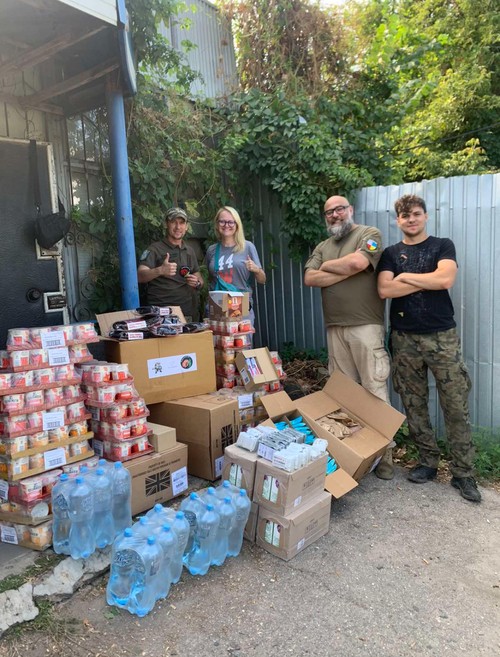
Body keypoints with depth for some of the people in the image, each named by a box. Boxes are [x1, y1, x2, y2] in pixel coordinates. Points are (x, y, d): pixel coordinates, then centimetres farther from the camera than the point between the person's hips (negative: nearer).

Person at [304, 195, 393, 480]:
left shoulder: (369, 234, 3)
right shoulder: (322, 247, 19)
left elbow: (358, 261, -17)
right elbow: (310, 278, 3)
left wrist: (326, 266, 2)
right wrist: (348, 271, -6)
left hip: (366, 326, -5)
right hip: (335, 328, 5)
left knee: (374, 389, -4)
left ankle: (383, 453, 5)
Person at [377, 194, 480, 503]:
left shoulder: (443, 246, 5)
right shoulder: (390, 253, 9)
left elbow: (446, 279, -15)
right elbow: (384, 290, -9)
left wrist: (406, 277, -6)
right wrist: (428, 281, -10)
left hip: (442, 337, -2)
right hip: (405, 339, 2)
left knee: (457, 407, 0)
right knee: (415, 406, 8)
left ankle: (463, 473, 12)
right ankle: (428, 462, 24)